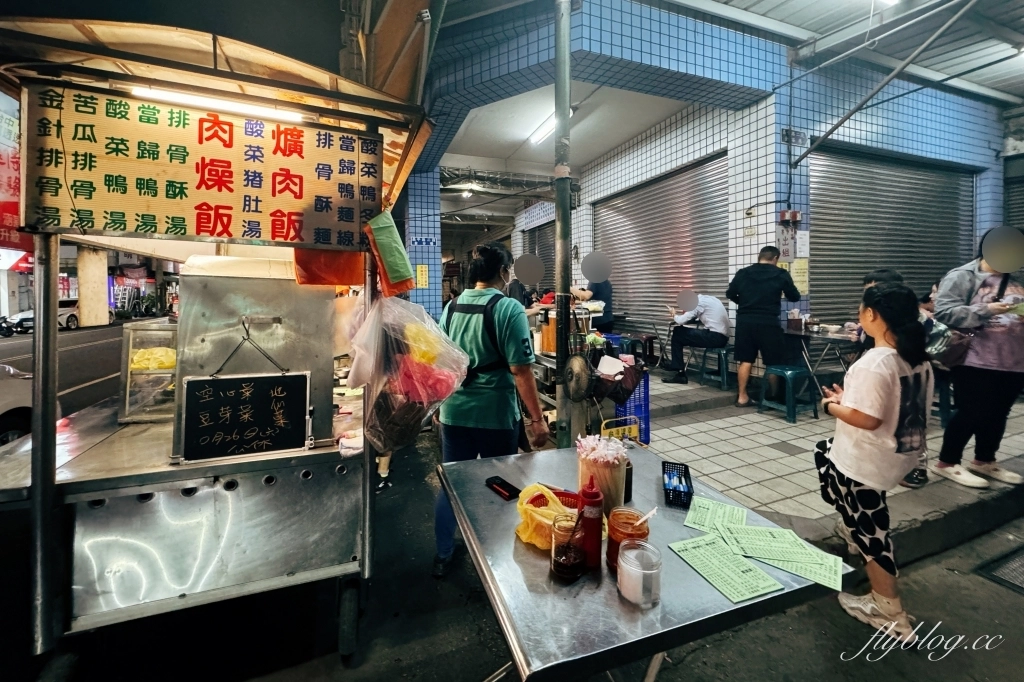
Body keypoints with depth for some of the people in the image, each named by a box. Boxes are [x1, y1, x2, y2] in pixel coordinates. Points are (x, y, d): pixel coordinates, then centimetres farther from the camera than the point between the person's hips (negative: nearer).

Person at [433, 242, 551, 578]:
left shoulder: (451, 308, 4)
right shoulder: (509, 308, -13)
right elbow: (520, 371, -18)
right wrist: (537, 419, -10)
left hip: (454, 413, 5)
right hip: (495, 415, -5)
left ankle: (443, 556, 36)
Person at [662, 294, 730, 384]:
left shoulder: (699, 302, -8)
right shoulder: (709, 299, 19)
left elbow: (681, 321, -10)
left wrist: (674, 314, 9)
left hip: (715, 337, -9)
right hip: (721, 337, 9)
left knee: (677, 333, -1)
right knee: (680, 334, 15)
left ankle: (680, 374, 2)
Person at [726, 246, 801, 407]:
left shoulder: (743, 273, 4)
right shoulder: (781, 274, -1)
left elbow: (730, 294, 11)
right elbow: (795, 297, 8)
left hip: (745, 321, 3)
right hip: (768, 322, -3)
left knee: (745, 360, 8)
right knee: (774, 363, 9)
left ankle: (742, 397, 10)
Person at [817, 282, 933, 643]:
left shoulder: (874, 362, -26)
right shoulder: (919, 359, 3)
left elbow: (867, 418, -28)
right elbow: (899, 404, 12)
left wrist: (832, 406, -10)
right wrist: (848, 398, 10)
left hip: (867, 462, -9)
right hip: (903, 452, 9)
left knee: (870, 530, 6)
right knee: (825, 451, 29)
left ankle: (890, 615, 21)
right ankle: (851, 523, 36)